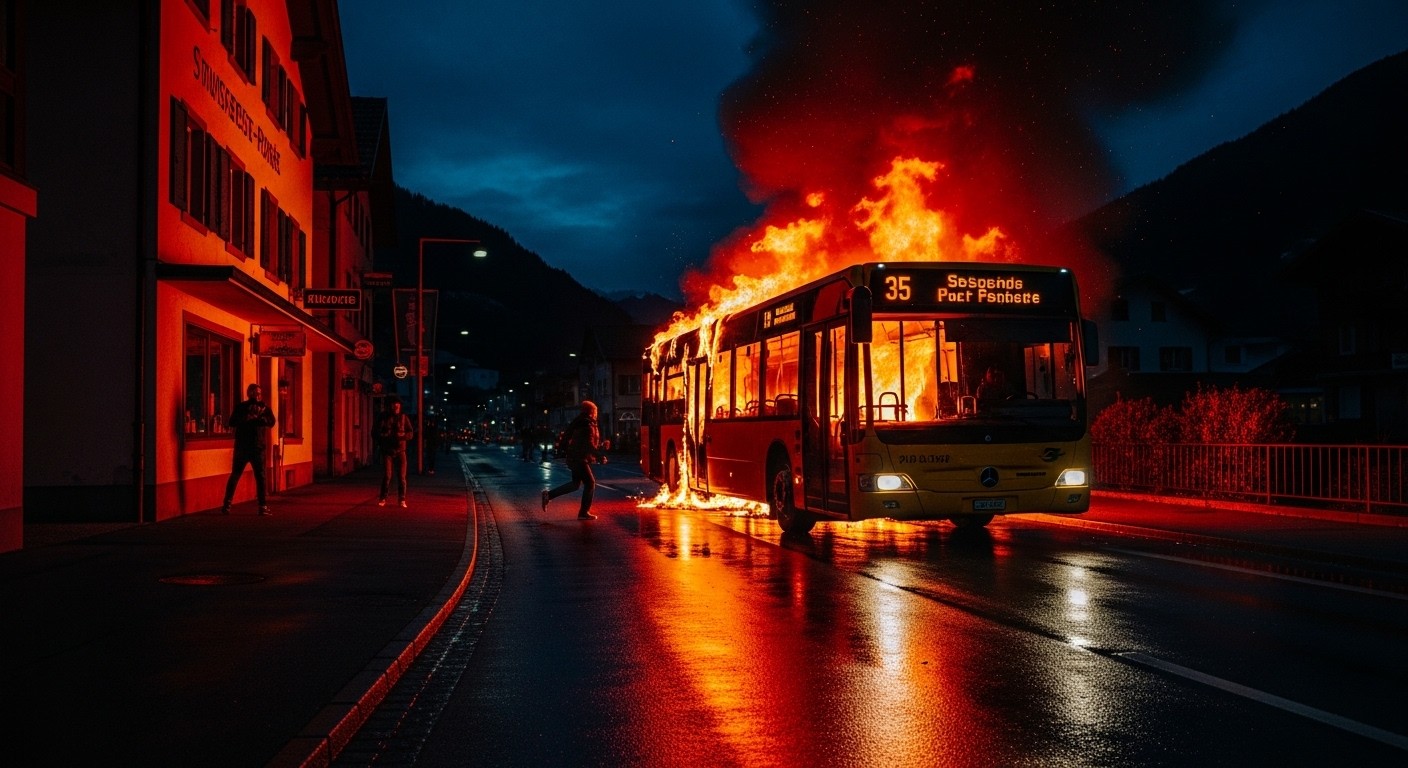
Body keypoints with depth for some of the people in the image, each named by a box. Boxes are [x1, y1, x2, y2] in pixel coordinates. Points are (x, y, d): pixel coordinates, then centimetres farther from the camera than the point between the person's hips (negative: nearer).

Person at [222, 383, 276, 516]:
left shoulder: (264, 407, 6)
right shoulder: (241, 407, 6)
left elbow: (271, 421, -11)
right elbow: (232, 422, -7)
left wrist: (259, 418, -28)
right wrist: (246, 419, -21)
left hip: (258, 447, 1)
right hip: (242, 446, -1)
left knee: (260, 477, 3)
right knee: (234, 476, 0)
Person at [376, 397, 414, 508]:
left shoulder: (403, 417, 5)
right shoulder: (384, 418, 2)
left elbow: (410, 433, 3)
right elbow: (377, 433, -1)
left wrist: (402, 436, -16)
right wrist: (388, 436, -15)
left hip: (400, 450, 1)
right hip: (387, 451, -1)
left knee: (401, 476, -2)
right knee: (386, 476, -3)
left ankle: (402, 500, 3)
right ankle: (383, 499, 8)